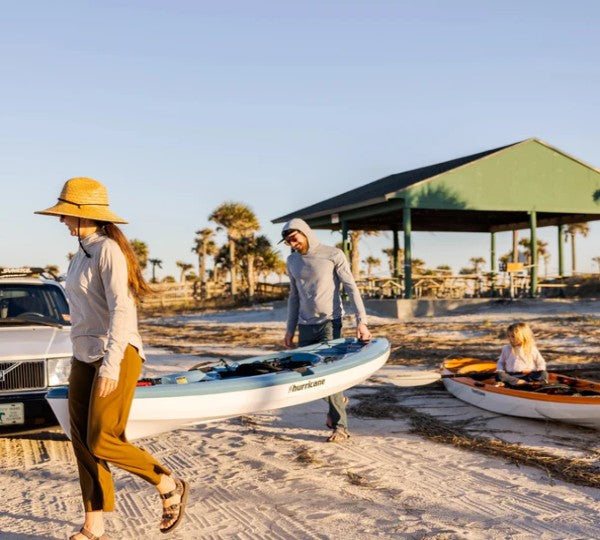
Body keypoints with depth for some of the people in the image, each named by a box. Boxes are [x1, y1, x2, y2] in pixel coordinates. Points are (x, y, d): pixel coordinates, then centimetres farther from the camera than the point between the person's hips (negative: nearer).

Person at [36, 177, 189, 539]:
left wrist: (111, 364, -27)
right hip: (85, 358, 9)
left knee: (101, 443, -9)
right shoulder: (83, 254, 15)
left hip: (116, 356, -9)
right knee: (83, 443, 5)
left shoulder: (109, 249, -13)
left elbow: (121, 309, -21)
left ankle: (169, 486, 11)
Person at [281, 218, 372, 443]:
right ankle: (337, 399, 32)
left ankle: (340, 427, -4)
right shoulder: (292, 261, 11)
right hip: (305, 326, 6)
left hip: (329, 322, -6)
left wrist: (361, 321, -16)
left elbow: (351, 288, -8)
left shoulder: (333, 255, -7)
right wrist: (290, 329, 14)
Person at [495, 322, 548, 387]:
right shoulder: (506, 349, 10)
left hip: (528, 376, 0)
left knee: (544, 374, -27)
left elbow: (541, 363, 14)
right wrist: (500, 370, -1)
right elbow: (501, 362, 20)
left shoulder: (532, 349, 6)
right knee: (498, 375, -29)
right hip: (511, 376, 1)